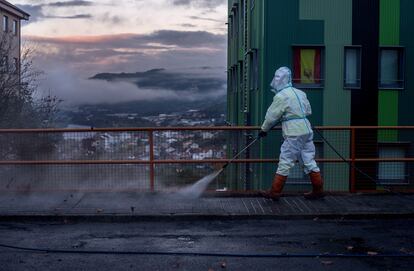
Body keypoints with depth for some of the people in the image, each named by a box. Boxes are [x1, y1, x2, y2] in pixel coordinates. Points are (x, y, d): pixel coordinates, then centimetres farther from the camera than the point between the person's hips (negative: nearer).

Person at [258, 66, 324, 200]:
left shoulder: (281, 96, -10)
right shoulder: (300, 93, 12)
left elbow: (271, 116, -7)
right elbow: (308, 111, 20)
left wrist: (264, 129, 7)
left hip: (293, 134, -8)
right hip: (307, 130, 8)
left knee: (285, 163, -2)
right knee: (309, 161, 12)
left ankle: (275, 192, 5)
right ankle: (318, 190, 16)